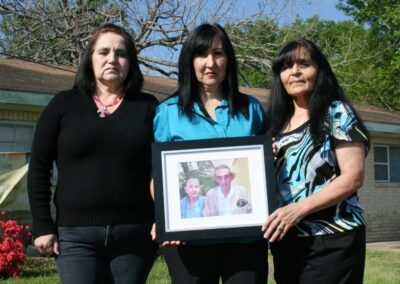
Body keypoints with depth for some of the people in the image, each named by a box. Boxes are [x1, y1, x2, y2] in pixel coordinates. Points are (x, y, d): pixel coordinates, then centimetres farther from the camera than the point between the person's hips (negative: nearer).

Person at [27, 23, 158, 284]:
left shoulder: (148, 107, 7)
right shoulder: (64, 104, 6)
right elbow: (39, 168, 5)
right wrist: (43, 226, -1)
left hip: (135, 234, 1)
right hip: (76, 234, -1)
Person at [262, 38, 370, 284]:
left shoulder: (336, 112, -2)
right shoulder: (276, 123, 15)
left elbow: (353, 177, -11)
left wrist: (299, 209, -19)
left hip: (331, 239, -5)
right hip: (286, 240, 6)